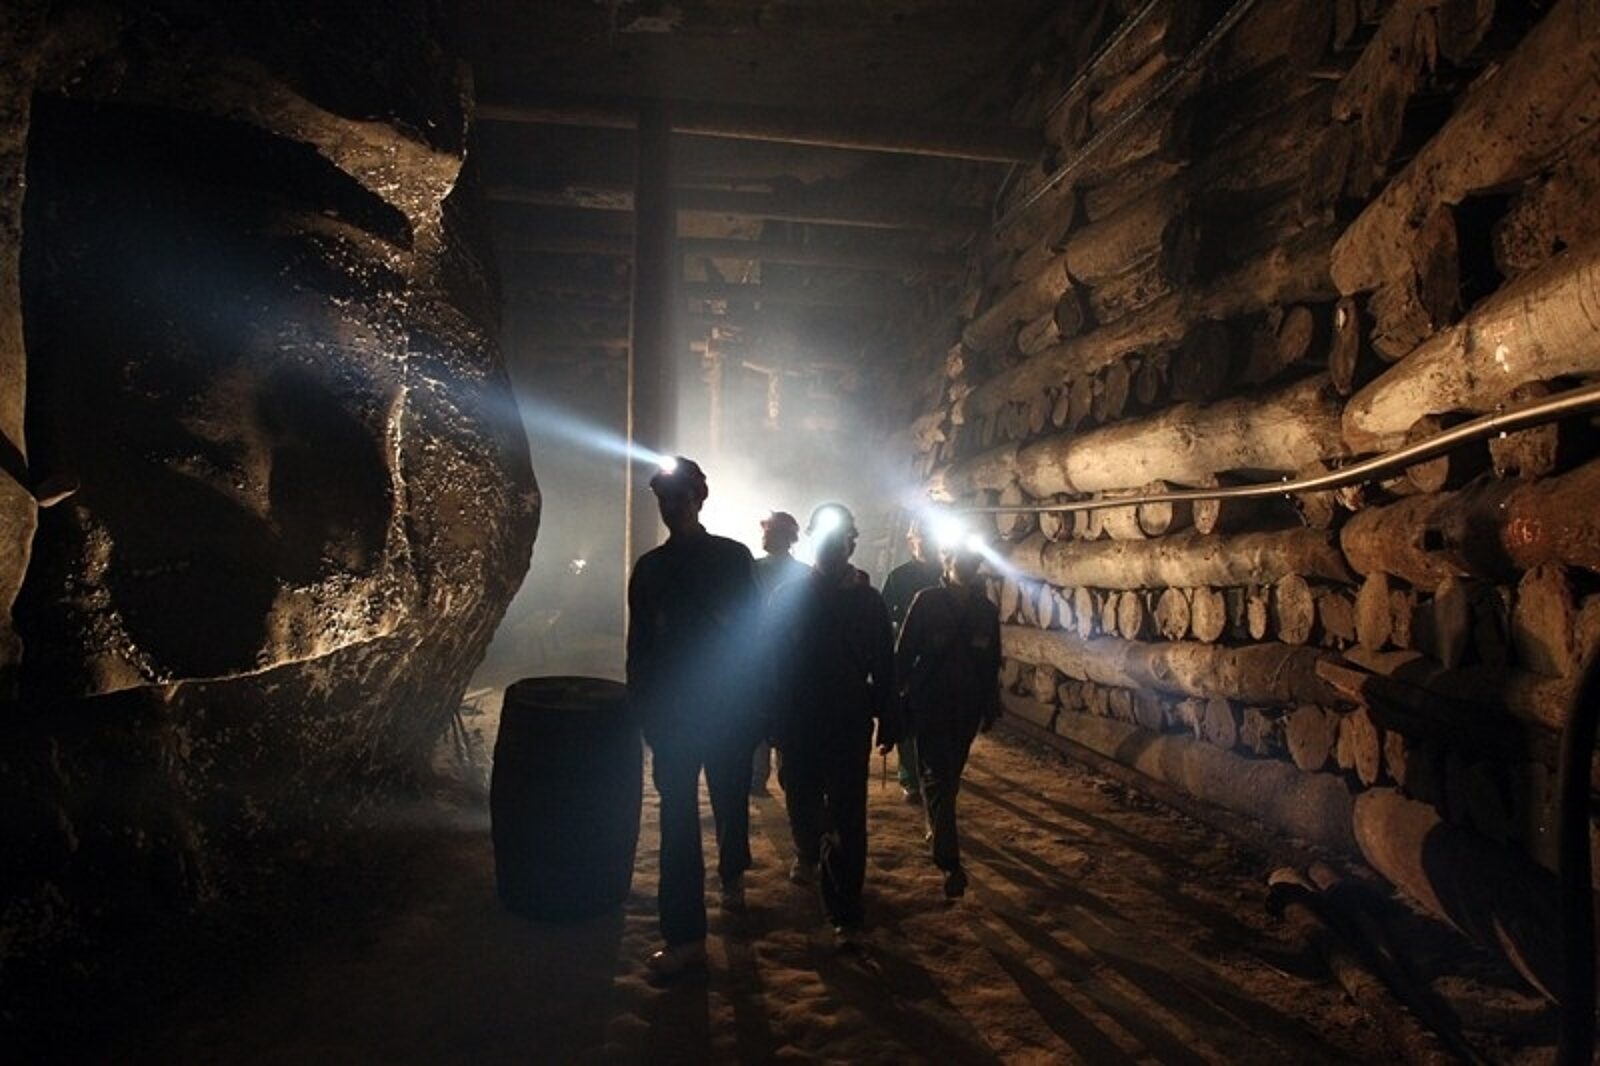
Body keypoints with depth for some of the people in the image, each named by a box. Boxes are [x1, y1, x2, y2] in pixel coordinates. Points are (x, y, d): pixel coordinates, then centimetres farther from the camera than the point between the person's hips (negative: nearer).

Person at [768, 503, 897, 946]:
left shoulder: (868, 600, -1)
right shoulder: (789, 596, -2)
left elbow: (884, 667, 1)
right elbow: (772, 660, -2)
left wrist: (887, 722, 1)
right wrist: (772, 719, -5)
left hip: (850, 725, -1)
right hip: (799, 724, 1)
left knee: (848, 822, -3)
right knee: (802, 803, 16)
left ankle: (846, 914, 5)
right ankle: (808, 852, 49)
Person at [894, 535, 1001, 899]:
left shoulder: (986, 610, 4)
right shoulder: (927, 602, -7)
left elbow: (992, 663, 10)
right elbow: (904, 652, -7)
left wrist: (990, 707, 11)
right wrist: (895, 699, -8)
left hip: (967, 708, 4)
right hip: (929, 705, -4)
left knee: (949, 776, 17)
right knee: (938, 778, -6)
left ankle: (936, 826, 40)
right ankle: (950, 862, -6)